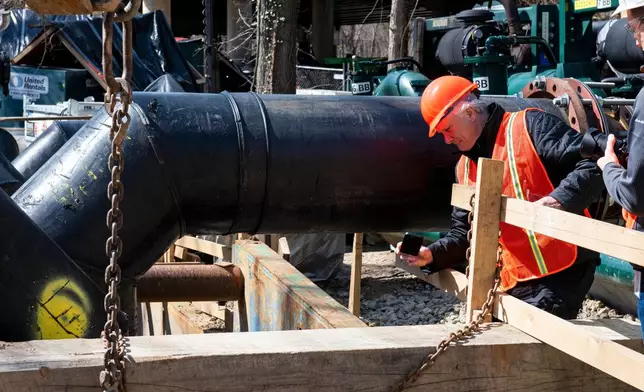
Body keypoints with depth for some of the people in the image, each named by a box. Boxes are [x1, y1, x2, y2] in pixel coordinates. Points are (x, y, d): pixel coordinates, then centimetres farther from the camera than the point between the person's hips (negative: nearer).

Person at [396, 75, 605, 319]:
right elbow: (465, 232, 21)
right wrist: (432, 254, 4)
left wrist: (559, 199, -30)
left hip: (559, 274, -8)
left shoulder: (530, 127, -6)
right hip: (511, 282, 8)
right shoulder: (465, 168, 17)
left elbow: (592, 163, -15)